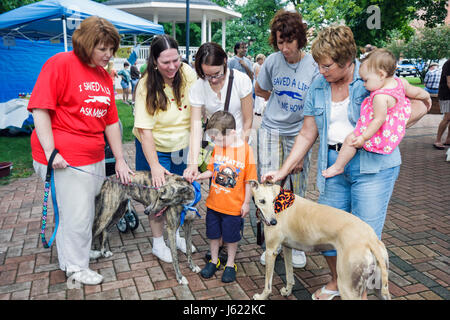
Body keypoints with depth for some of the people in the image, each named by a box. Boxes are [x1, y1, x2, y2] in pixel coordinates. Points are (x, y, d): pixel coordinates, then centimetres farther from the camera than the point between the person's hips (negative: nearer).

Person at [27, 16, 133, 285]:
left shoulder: (105, 76, 12)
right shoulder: (60, 64, -8)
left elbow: (111, 121, 14)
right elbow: (40, 109, -13)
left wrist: (120, 160, 12)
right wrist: (51, 151, -18)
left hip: (95, 157, 7)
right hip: (65, 159, -7)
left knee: (88, 211, 15)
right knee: (77, 215, 1)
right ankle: (76, 266, 24)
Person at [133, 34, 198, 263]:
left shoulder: (187, 73, -14)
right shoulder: (146, 86, -23)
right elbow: (144, 130, -25)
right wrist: (154, 166, -31)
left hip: (182, 146, 4)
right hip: (154, 148, -3)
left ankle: (177, 234, 37)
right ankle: (158, 242, 25)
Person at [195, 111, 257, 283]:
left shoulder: (246, 150, -17)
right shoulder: (217, 148, -2)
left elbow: (249, 180, -11)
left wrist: (246, 203, -8)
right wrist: (196, 177, -7)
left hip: (234, 206, -4)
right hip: (213, 203, 4)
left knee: (231, 236, 13)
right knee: (213, 233, 18)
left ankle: (230, 264, 35)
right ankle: (214, 261, 40)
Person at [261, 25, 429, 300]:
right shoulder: (318, 87, 7)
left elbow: (421, 104, -5)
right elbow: (307, 135, 9)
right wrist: (283, 171, 3)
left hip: (372, 166, -4)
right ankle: (337, 281, 35)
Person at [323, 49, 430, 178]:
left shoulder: (380, 97, -33)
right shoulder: (400, 82, -8)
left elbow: (379, 120, -30)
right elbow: (416, 92, 8)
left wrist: (363, 137, -25)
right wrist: (426, 95, 31)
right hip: (396, 127, 10)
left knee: (350, 140, -4)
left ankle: (338, 167, 8)